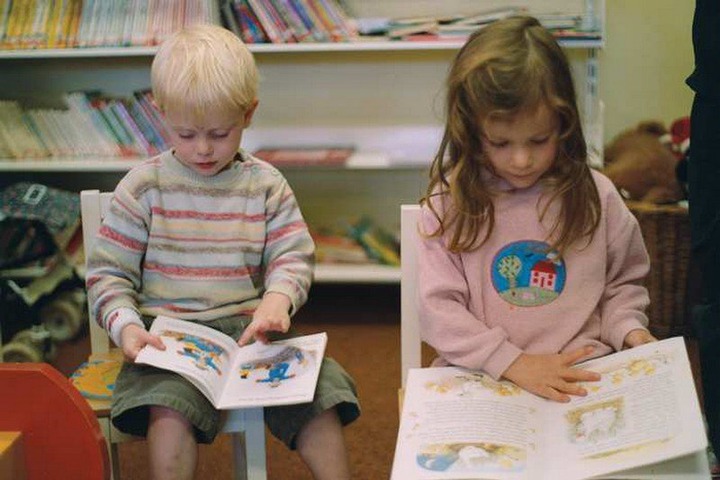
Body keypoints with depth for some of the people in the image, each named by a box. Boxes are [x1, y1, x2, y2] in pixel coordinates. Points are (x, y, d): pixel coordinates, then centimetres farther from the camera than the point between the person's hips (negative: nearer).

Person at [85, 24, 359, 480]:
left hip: (250, 331, 2)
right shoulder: (144, 187, 4)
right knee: (168, 411, -32)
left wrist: (278, 298, -17)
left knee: (320, 392, -18)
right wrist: (126, 326, -14)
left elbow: (293, 258, 6)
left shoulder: (266, 185, 8)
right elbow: (108, 273, 6)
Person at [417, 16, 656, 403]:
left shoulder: (595, 196, 4)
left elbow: (623, 282, 18)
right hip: (482, 376, -1)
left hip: (583, 373, 2)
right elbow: (438, 306, -5)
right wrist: (512, 362, -15)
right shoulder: (448, 203, -2)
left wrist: (628, 329, -2)